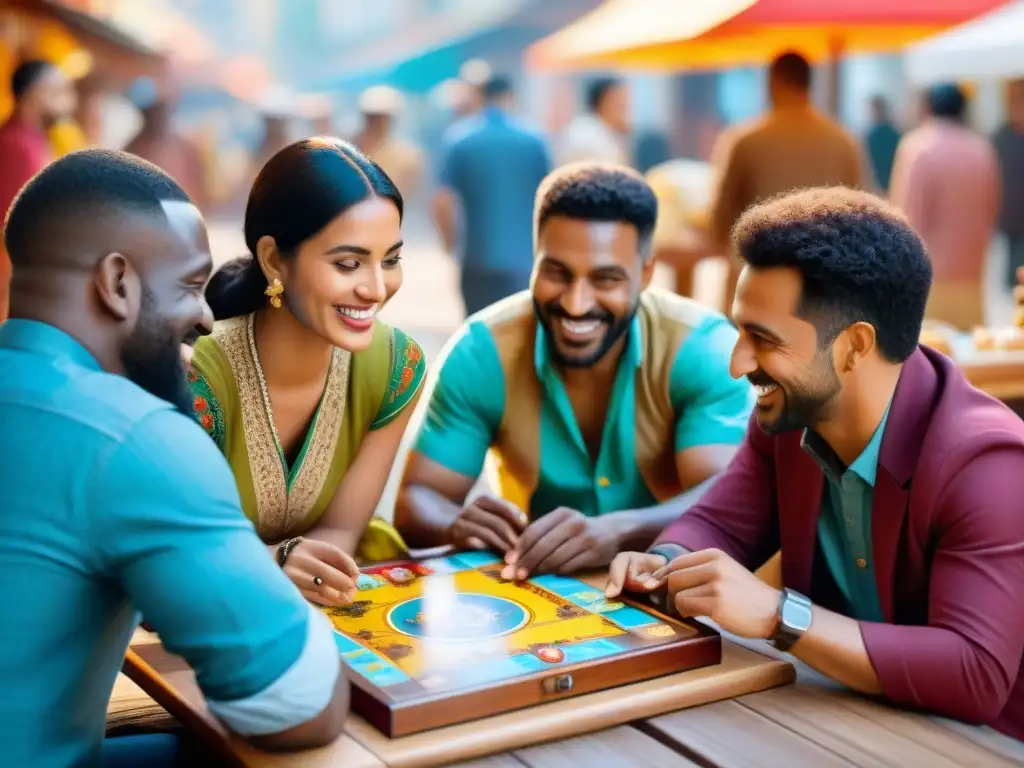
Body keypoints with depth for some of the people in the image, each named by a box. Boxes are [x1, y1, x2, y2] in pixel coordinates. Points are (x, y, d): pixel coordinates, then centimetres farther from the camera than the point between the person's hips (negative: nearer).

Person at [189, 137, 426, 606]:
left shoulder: (394, 367, -12)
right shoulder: (196, 380, -24)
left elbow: (339, 532, -5)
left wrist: (307, 565, -27)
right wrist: (276, 563, -34)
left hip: (321, 610, 4)